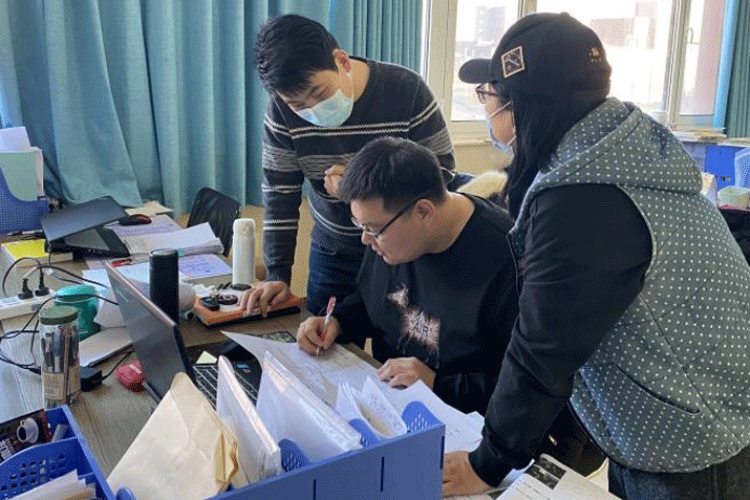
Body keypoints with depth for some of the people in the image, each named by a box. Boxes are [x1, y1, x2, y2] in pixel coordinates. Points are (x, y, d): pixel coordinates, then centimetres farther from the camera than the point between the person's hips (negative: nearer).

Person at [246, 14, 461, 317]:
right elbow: (279, 196, -9)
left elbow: (443, 174, -15)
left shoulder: (408, 92, -20)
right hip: (332, 254, 2)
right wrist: (277, 275, -15)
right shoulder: (283, 110, -14)